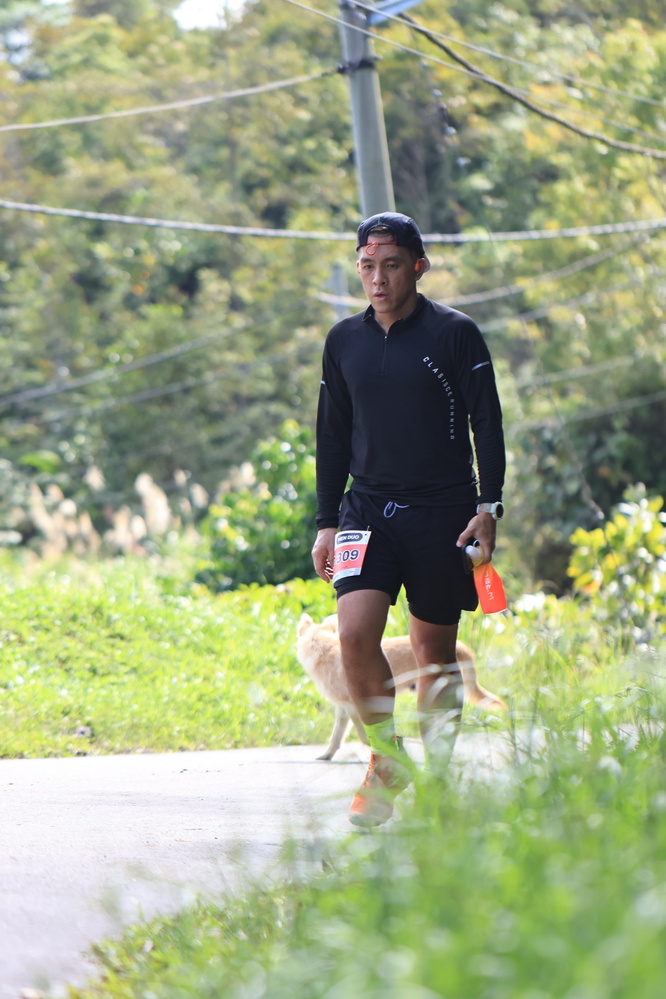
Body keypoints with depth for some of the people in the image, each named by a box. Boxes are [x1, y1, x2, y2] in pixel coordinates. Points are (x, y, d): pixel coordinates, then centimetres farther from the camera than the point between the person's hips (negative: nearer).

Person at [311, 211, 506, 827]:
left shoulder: (455, 335, -3)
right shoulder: (344, 341, 9)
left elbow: (486, 423, -1)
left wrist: (489, 506, -10)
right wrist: (327, 522, 13)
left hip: (441, 511, -2)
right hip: (368, 508, 3)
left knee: (435, 649, 3)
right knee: (355, 632, -16)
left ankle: (437, 774, 17)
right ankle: (387, 762, 0)